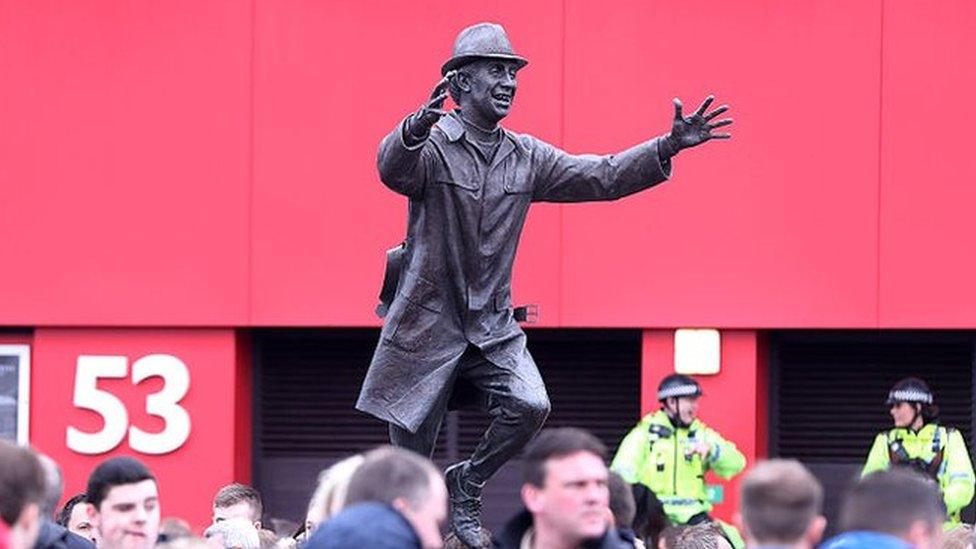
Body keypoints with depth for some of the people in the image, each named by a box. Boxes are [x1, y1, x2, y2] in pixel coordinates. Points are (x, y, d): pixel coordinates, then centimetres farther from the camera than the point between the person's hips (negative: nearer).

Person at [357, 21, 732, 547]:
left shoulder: (527, 158, 8)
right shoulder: (431, 146, -11)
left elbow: (602, 177, 5)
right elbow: (393, 168, -33)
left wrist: (668, 147, -10)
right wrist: (416, 128, -57)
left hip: (492, 326, 4)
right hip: (426, 323, -4)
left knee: (530, 405, -21)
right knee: (409, 469, 1)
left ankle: (467, 482, 4)